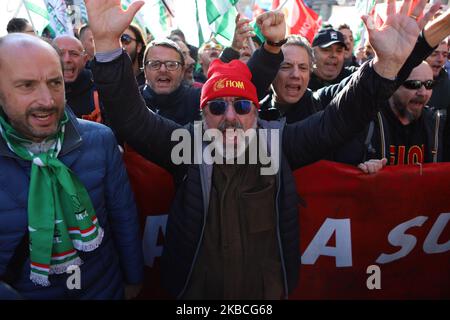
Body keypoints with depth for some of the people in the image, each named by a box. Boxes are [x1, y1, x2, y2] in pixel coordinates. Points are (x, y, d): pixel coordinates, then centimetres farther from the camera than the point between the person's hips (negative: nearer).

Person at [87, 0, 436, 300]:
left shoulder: (278, 143, -9)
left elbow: (339, 120, -15)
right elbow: (132, 117, -19)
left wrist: (387, 64, -31)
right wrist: (108, 42, -33)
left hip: (269, 291, 1)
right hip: (196, 290, 0)